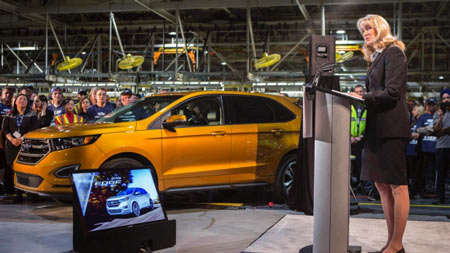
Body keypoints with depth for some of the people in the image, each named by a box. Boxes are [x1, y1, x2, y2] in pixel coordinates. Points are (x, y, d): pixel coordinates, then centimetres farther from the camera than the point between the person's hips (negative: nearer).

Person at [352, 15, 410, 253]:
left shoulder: (393, 52, -5)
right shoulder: (376, 57, 21)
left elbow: (392, 91, -15)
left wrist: (363, 98, -13)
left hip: (391, 128, -9)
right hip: (377, 128, 9)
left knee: (397, 186, -4)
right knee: (382, 185, 9)